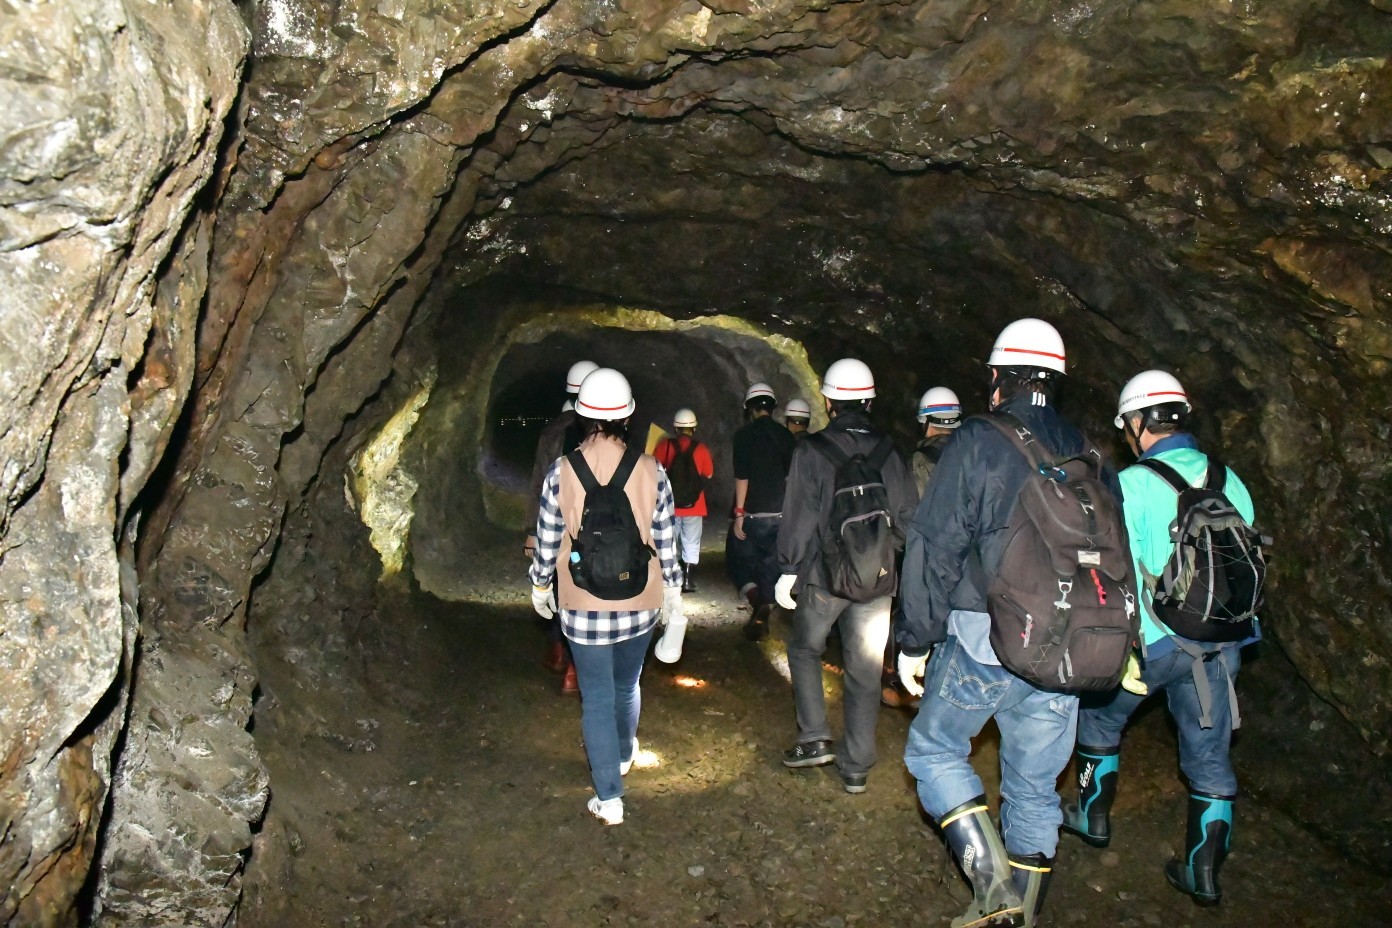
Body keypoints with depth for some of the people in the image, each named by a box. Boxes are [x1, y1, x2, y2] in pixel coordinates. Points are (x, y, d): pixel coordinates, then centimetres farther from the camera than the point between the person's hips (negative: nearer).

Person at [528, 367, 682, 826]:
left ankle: (609, 798, 10)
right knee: (627, 684, 24)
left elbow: (547, 539, -4)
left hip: (583, 603, -2)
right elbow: (665, 539, -2)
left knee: (597, 697, 7)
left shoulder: (561, 472, -12)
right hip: (640, 600, 2)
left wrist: (540, 584, 12)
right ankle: (624, 753, 48)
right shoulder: (651, 470, -10)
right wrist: (672, 585, 13)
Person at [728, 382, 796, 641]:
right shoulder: (785, 435, 6)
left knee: (738, 559, 9)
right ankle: (762, 614, 12)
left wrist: (739, 513, -11)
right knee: (770, 564, 11)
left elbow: (742, 476, -14)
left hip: (752, 513, -4)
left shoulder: (745, 434, -8)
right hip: (779, 513, 4)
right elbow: (790, 475, 12)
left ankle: (756, 600, -14)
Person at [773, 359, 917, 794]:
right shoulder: (890, 453, 1)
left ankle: (814, 738, 11)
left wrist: (788, 570, -2)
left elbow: (798, 518, -10)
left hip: (824, 577, -3)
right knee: (865, 670, 10)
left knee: (805, 649, 19)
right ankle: (856, 766, 17)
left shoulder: (812, 451, -9)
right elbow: (909, 517, 3)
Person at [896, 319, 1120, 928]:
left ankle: (993, 877, 2)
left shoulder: (977, 442, -8)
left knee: (933, 748, 15)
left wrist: (914, 639, -4)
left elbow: (935, 547, -11)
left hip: (983, 642, -5)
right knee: (1034, 786, 16)